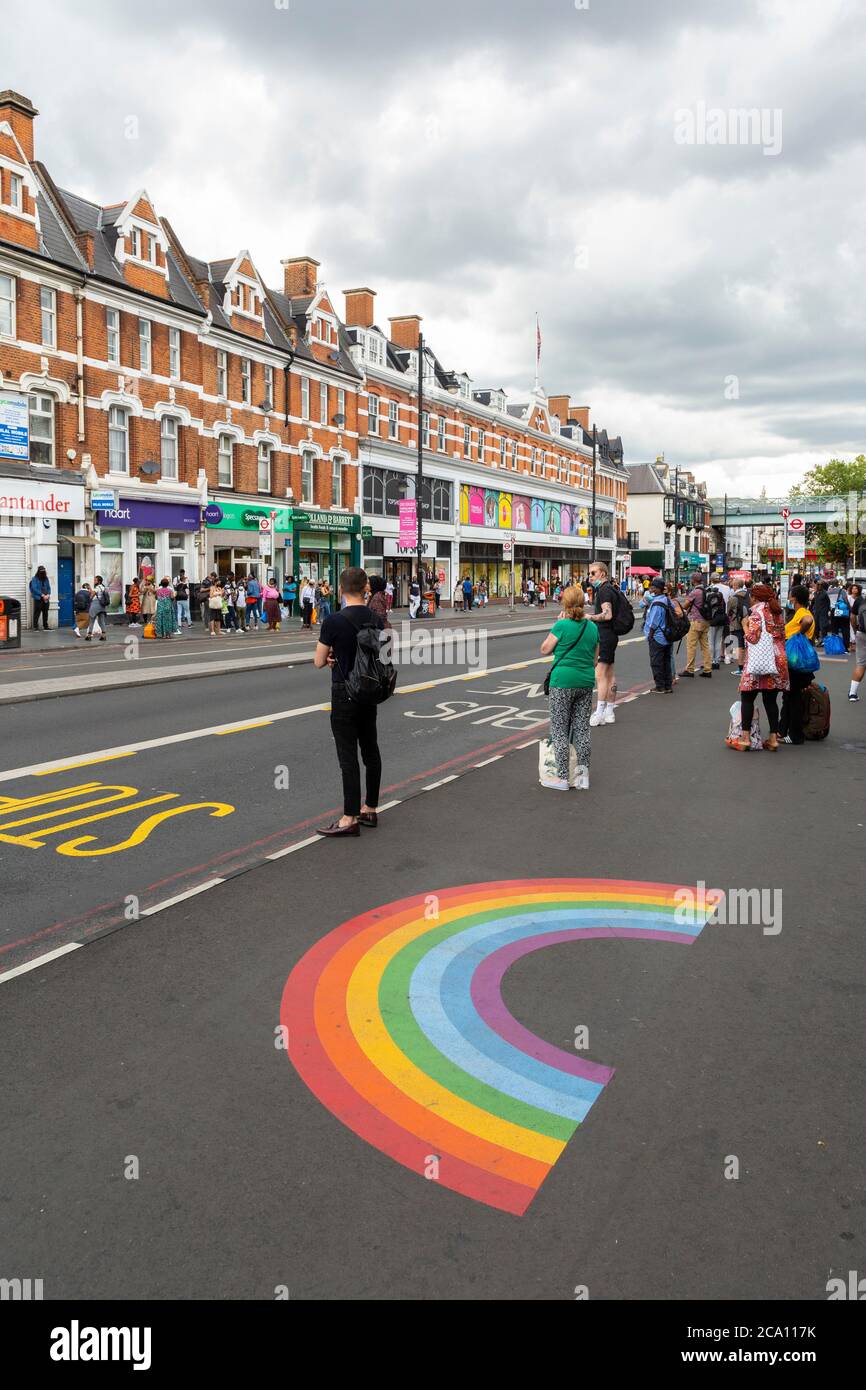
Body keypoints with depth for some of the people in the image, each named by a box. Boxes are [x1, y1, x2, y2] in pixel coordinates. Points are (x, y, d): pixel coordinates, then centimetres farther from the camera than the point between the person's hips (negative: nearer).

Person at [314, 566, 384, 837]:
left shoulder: (334, 621, -16)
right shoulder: (376, 619, 3)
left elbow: (319, 662, -10)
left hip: (344, 694, -6)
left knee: (348, 755, -4)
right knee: (370, 750, 13)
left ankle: (350, 819, -1)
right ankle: (370, 809, 22)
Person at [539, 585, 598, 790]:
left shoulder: (562, 626, -13)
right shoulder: (592, 627, 5)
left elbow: (544, 650, -3)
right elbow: (595, 658, 14)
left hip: (562, 682, -6)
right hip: (586, 682, 6)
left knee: (560, 730, 3)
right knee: (582, 728, 12)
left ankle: (562, 778, 6)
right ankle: (583, 775, 14)